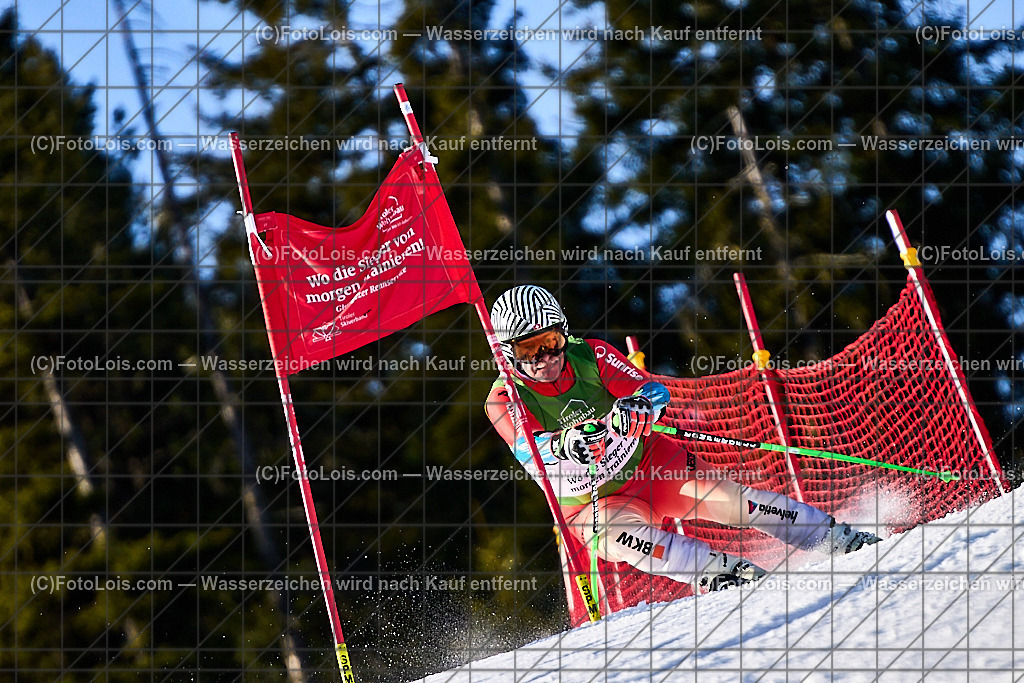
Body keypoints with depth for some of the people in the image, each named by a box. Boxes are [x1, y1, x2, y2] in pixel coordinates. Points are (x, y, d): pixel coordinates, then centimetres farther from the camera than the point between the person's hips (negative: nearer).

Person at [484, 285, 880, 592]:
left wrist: (639, 406, -44)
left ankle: (839, 539, -9)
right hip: (593, 502, -1)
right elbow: (532, 455, -32)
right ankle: (720, 573, -39)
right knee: (617, 533, -35)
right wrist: (568, 444, -54)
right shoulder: (505, 400, -16)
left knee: (721, 495, -18)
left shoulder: (590, 355, -12)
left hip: (650, 462, 1)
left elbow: (654, 391, -20)